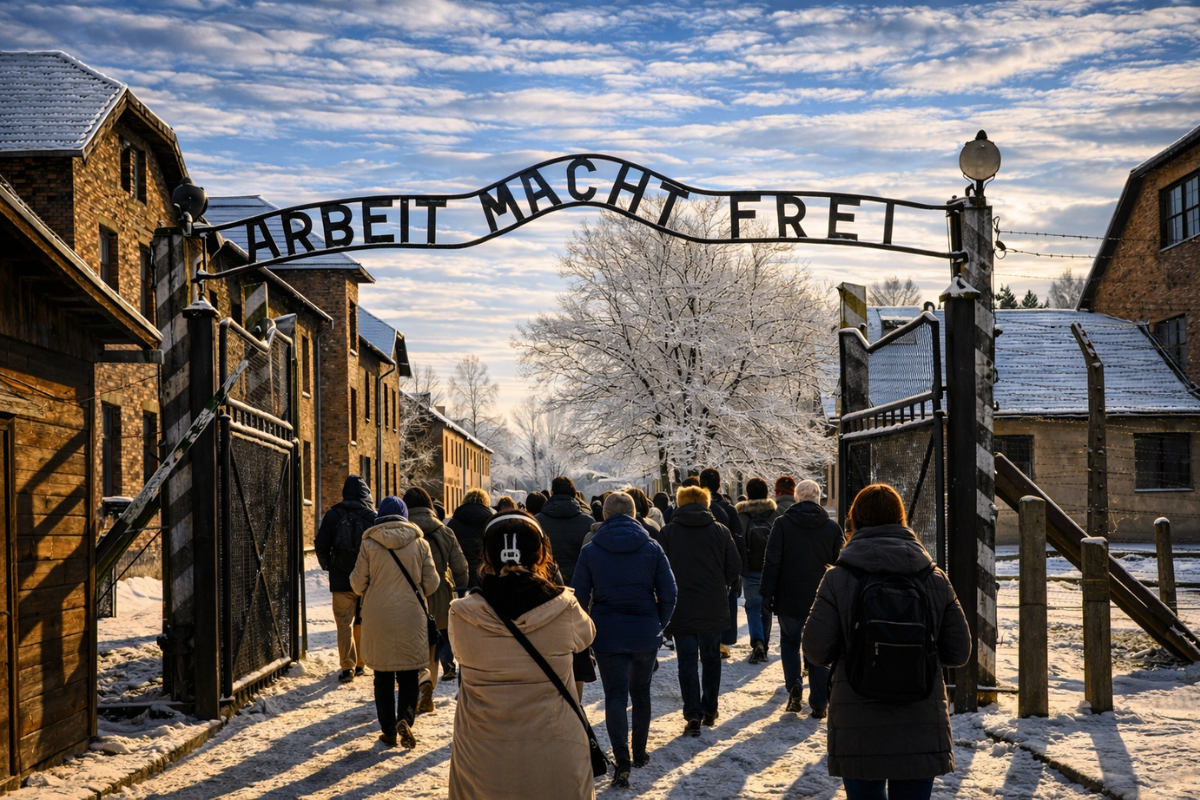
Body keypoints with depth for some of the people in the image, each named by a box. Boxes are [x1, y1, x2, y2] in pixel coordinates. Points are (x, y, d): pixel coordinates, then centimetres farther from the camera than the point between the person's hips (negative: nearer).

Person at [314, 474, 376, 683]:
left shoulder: (333, 515, -3)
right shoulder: (373, 517, -3)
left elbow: (321, 545, 0)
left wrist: (328, 566, 16)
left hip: (341, 579, -1)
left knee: (344, 623, 2)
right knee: (362, 622, 15)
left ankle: (347, 667, -3)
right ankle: (360, 664, 20)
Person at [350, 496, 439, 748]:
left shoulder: (369, 544, -6)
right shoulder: (420, 543, -3)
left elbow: (358, 583, -2)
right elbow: (431, 583, 0)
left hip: (378, 618, 0)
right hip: (412, 618, 0)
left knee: (383, 676, 11)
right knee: (409, 674, 10)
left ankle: (389, 730, 13)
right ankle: (405, 718, -11)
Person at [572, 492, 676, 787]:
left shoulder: (590, 551, -5)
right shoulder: (652, 548, -2)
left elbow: (579, 596, -2)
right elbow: (668, 593, -2)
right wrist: (659, 625, 11)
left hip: (608, 635, -1)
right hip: (646, 635, 2)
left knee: (615, 696, 3)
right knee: (640, 692, 19)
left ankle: (622, 761, -11)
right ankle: (639, 752, 30)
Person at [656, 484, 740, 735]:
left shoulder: (667, 533, -4)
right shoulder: (720, 531, 0)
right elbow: (735, 567, 0)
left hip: (681, 609, -2)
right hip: (714, 608, 2)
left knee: (687, 660, 2)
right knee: (711, 658, 16)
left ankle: (693, 715, -6)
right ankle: (709, 710, 22)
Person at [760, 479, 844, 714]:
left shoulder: (782, 524, -7)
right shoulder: (833, 528, 0)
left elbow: (772, 562, -8)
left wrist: (767, 593, -2)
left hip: (789, 599, -1)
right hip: (821, 601, 1)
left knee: (789, 641, 18)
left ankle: (794, 685, -3)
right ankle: (819, 704, 8)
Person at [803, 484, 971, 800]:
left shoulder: (838, 579, -7)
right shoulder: (935, 579, -1)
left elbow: (815, 651, -8)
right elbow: (959, 652, 3)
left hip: (858, 731, -1)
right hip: (921, 727, 2)